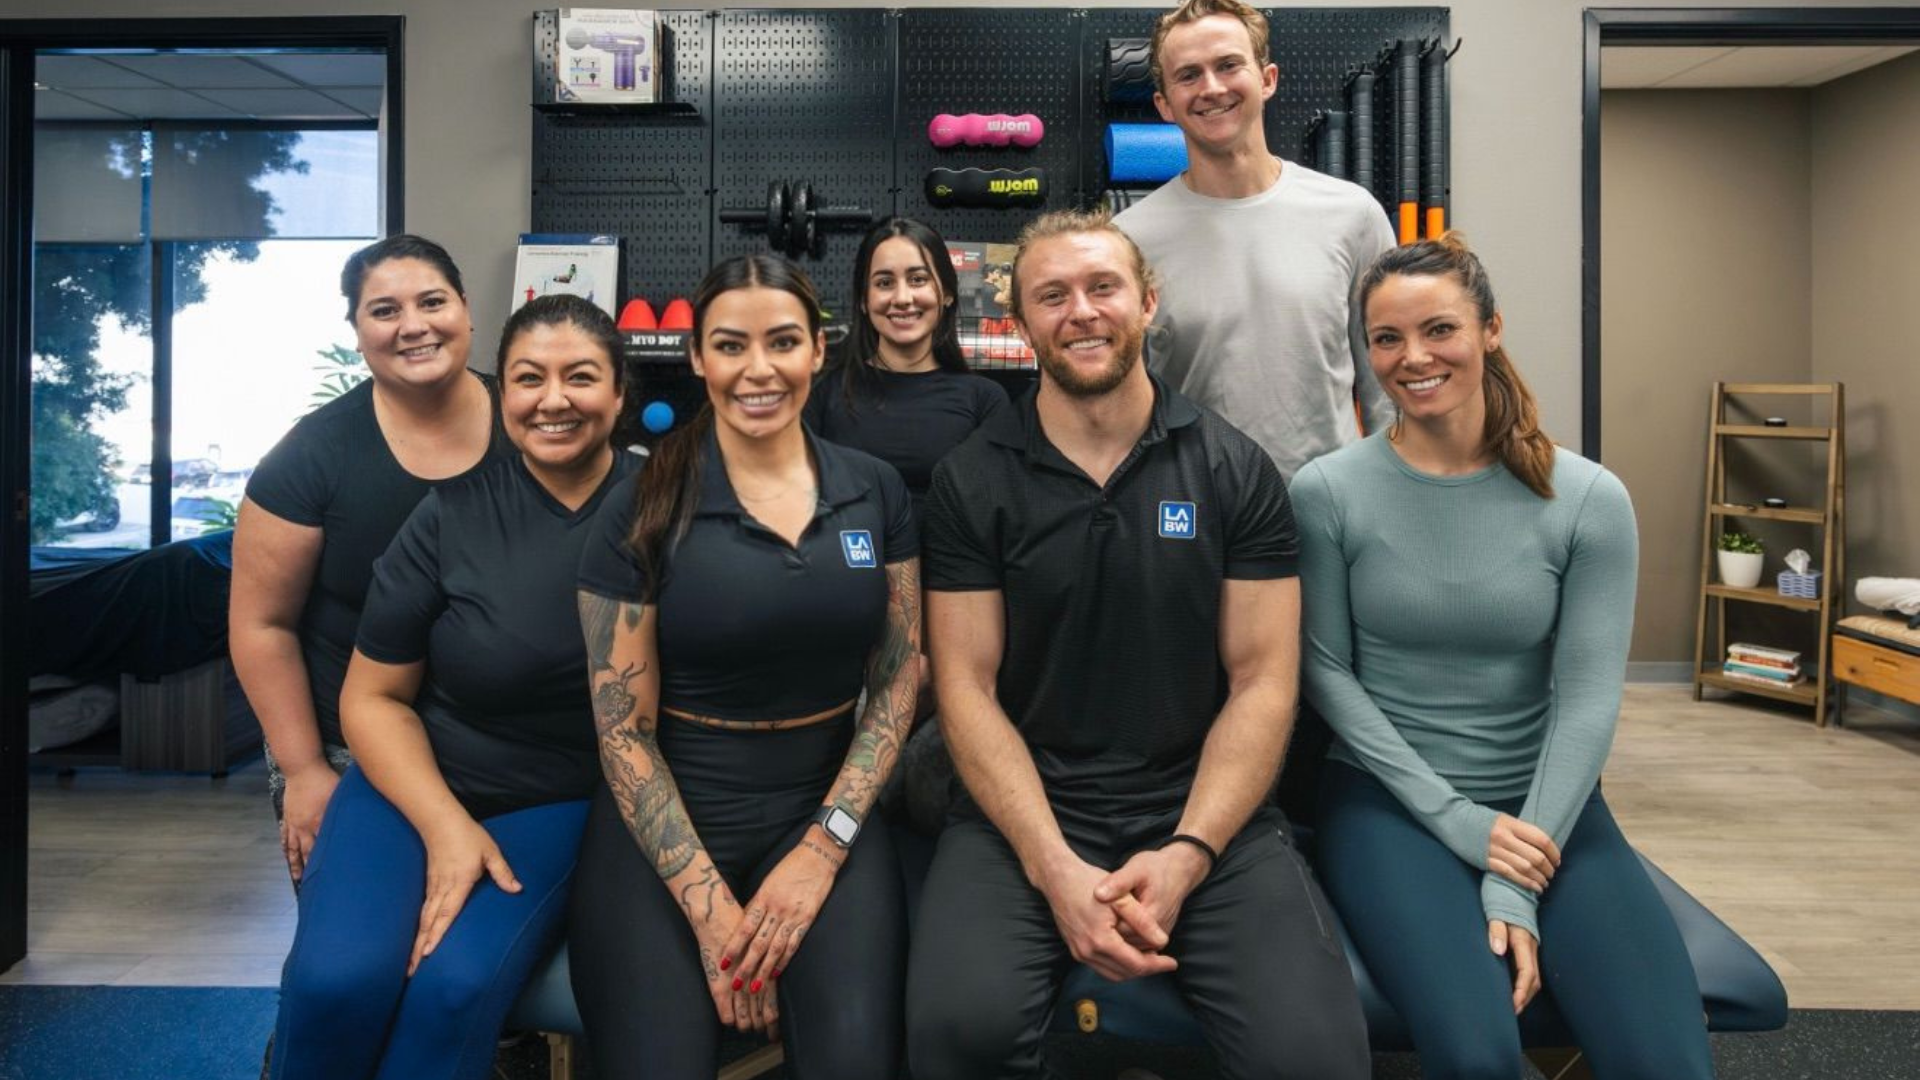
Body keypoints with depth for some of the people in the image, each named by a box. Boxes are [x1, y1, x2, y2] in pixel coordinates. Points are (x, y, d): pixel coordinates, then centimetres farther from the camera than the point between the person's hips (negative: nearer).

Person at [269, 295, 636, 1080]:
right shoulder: (452, 514, -5)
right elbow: (373, 696, 1)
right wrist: (446, 826, -12)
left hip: (566, 804, -1)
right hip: (416, 783, 1)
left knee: (456, 988, -26)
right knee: (335, 981, -22)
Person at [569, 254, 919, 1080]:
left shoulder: (876, 493, 2)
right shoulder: (642, 510, -5)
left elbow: (898, 680, 4)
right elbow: (624, 731, -5)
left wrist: (823, 847, -8)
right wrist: (710, 906, -12)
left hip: (826, 809, 2)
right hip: (667, 824, -1)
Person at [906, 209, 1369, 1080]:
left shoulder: (1236, 473, 2)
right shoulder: (970, 482, 1)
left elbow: (1262, 684, 0)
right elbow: (968, 688, -3)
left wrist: (1186, 856, -13)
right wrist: (1055, 869, -15)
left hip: (1207, 813, 1)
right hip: (1024, 814, 0)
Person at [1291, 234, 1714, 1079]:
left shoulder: (1588, 500, -4)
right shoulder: (1328, 492, -7)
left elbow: (1587, 700, -6)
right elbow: (1327, 673, -4)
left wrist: (1516, 889, -13)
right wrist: (1457, 818, -11)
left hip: (1544, 802, 2)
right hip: (1388, 801, -2)